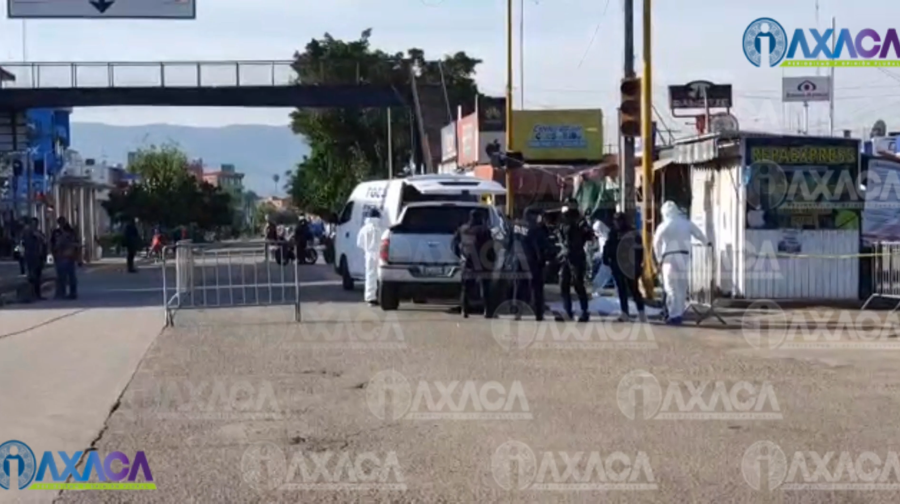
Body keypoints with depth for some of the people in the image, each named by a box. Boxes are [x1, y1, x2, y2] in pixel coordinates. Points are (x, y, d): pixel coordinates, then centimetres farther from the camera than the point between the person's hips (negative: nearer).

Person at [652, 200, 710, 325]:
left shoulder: (664, 226, -3)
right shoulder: (686, 223, 10)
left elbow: (656, 243, -2)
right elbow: (698, 233, 22)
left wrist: (659, 259, 11)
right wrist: (707, 242, 42)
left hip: (670, 258, -5)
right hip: (684, 257, 5)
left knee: (672, 288, -5)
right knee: (681, 287, 14)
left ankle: (675, 316, -11)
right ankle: (679, 313, 17)